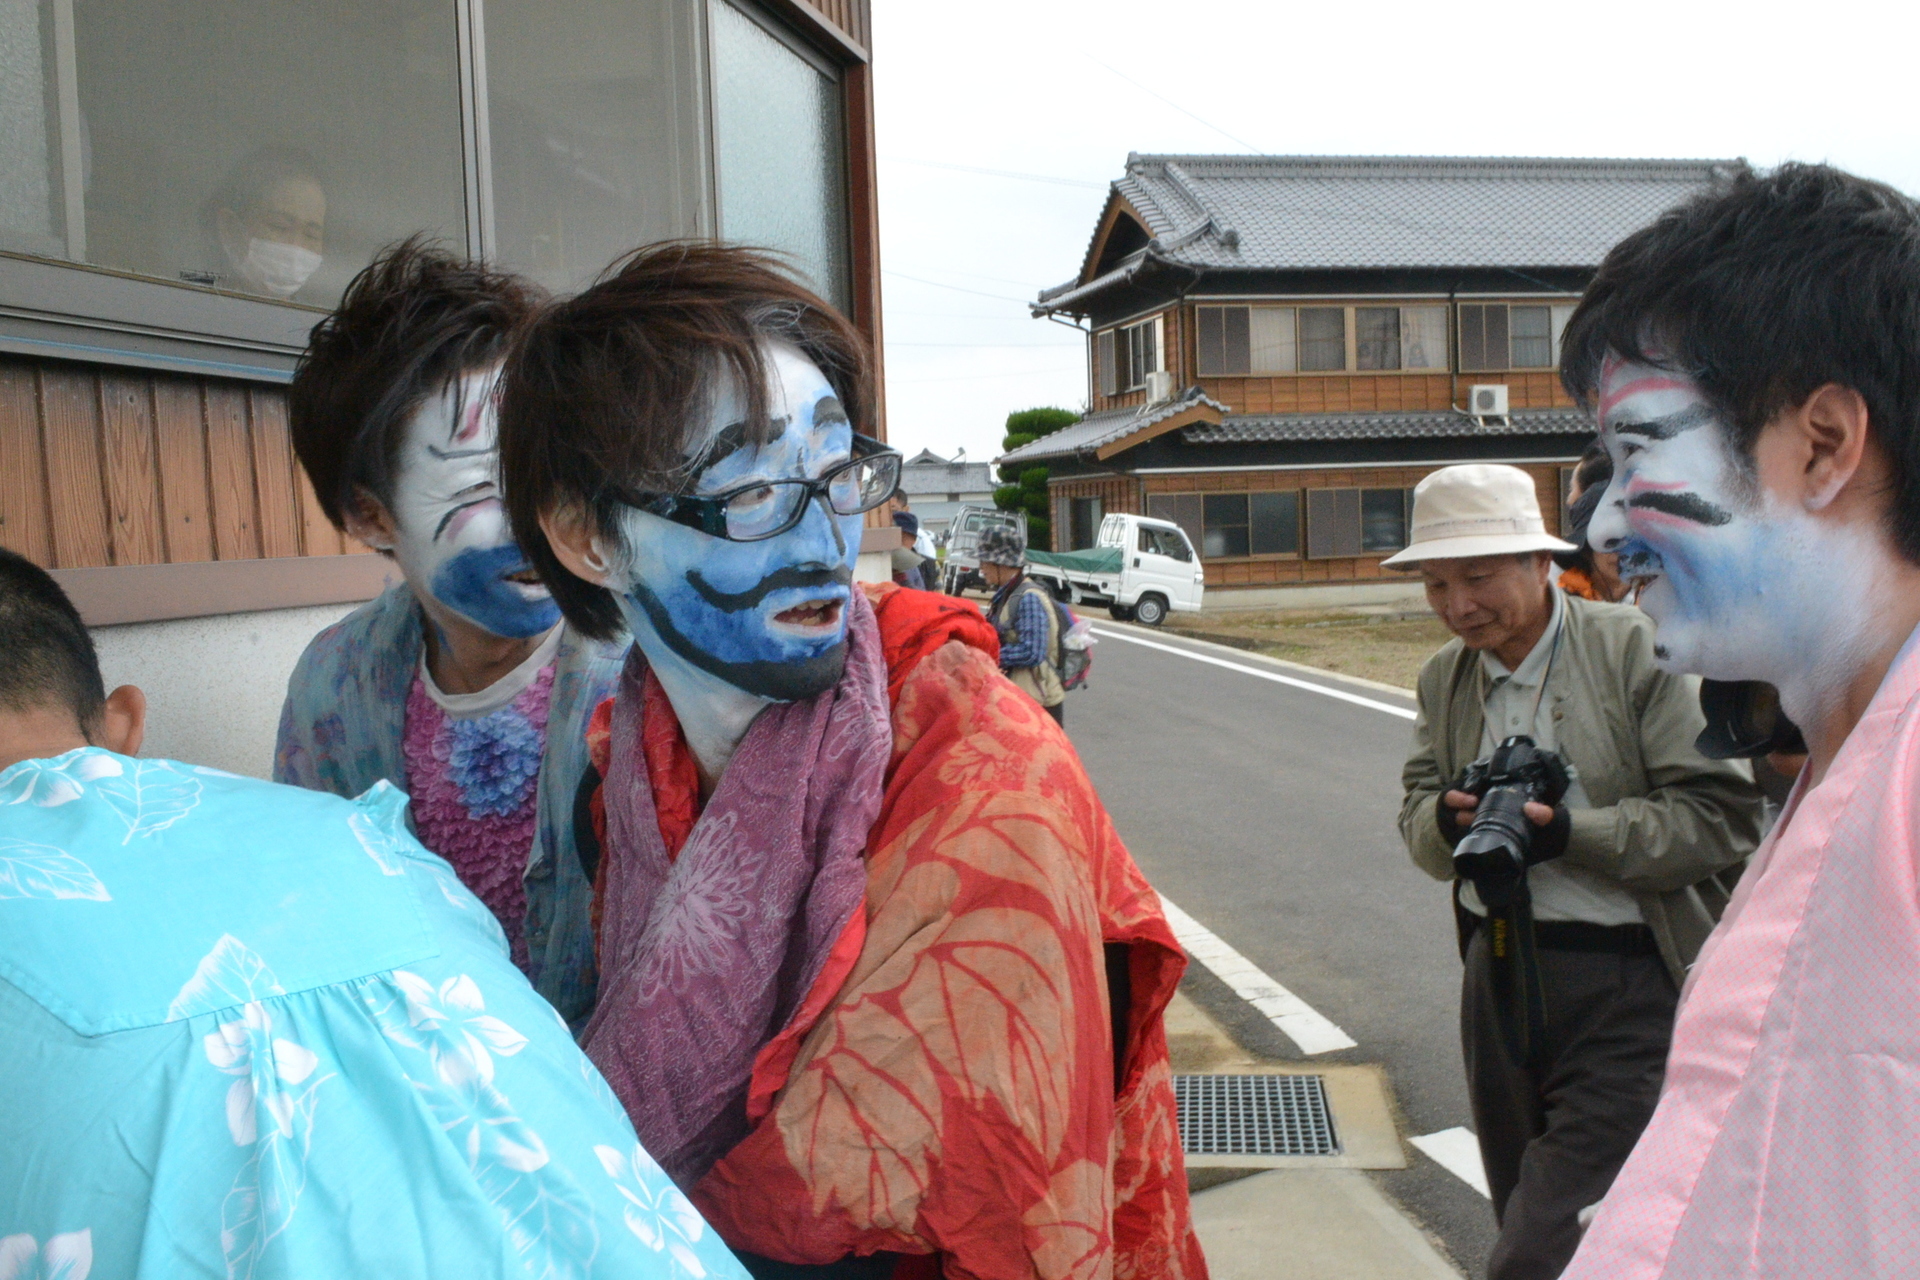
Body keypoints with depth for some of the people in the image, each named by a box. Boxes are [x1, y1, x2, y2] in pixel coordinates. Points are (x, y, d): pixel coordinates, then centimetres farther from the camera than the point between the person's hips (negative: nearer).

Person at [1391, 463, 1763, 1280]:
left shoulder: (1638, 649, -10)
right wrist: (1444, 818, -14)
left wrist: (1569, 832, -23)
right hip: (1498, 978, 6)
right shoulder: (1444, 677, 8)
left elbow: (1726, 813, -13)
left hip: (1622, 991, -6)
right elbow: (1417, 808, 9)